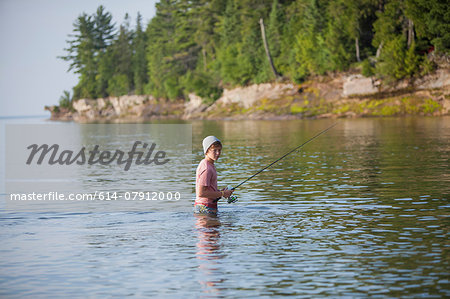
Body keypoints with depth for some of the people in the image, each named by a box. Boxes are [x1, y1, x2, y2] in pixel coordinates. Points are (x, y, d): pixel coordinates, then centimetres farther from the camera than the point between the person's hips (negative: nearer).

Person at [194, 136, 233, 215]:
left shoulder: (210, 165, 13)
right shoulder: (206, 168, -19)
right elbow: (200, 193, -24)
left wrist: (219, 191, 7)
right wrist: (222, 194, -16)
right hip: (206, 208, -10)